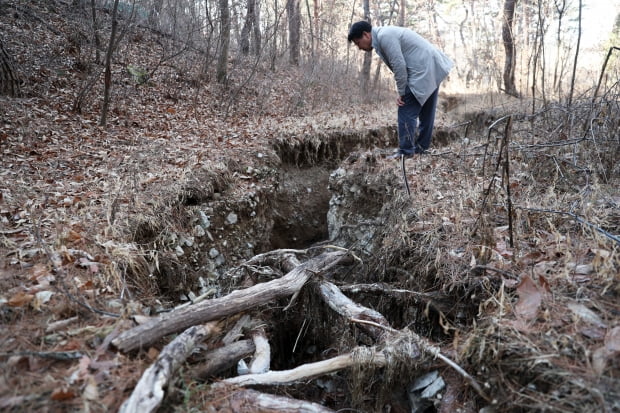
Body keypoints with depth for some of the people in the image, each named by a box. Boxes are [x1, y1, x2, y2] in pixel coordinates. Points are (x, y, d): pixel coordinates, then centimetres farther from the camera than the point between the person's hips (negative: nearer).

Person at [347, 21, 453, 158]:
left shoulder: (384, 36, -15)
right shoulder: (384, 36, 17)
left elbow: (399, 66, -19)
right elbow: (400, 64, 16)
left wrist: (402, 93, -10)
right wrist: (404, 92, 6)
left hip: (423, 70, -11)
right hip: (433, 68, 11)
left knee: (406, 112, -8)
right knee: (426, 111, 15)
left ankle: (406, 152, -6)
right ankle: (421, 148, 25)